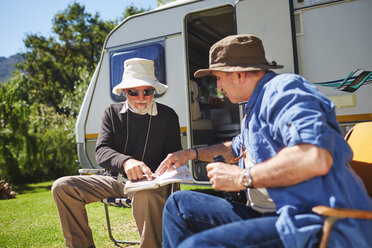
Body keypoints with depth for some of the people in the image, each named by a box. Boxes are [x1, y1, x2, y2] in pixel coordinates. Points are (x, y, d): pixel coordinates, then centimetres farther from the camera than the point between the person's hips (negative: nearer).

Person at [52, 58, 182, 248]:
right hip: (115, 179, 4)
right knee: (62, 187, -13)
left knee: (145, 195, -40)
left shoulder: (168, 116, 2)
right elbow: (101, 151, -6)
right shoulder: (112, 113, 7)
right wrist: (125, 161, -30)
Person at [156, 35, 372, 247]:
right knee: (178, 204, 8)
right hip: (269, 216, 11)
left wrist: (243, 177, -18)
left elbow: (316, 158, -29)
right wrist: (193, 153, 31)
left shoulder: (284, 88, -11)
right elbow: (237, 148, 42)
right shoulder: (257, 107, 22)